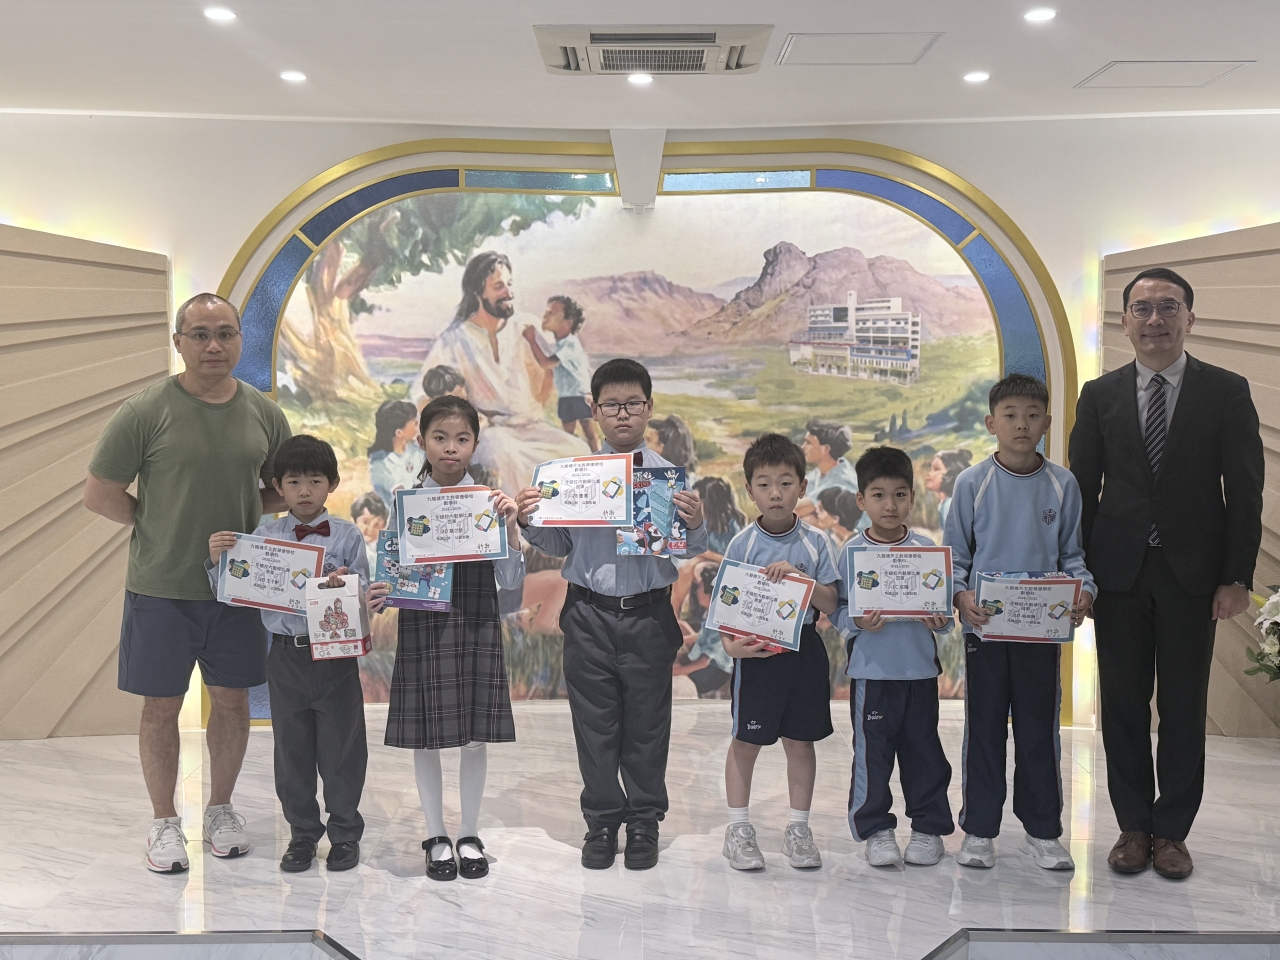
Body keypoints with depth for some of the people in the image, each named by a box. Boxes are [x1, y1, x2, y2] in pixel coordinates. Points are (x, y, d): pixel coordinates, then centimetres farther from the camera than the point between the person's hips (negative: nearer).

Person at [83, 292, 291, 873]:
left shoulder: (264, 413, 2)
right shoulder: (146, 412, -9)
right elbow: (100, 494, -4)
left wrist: (243, 520, -2)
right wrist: (162, 525, -5)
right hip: (161, 586, -3)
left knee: (232, 700, 12)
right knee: (161, 707, 7)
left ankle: (220, 809, 30)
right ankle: (164, 823, 22)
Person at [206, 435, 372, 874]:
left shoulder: (347, 536, -2)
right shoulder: (263, 537, 2)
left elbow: (363, 595, -4)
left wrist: (343, 586, -25)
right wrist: (217, 561, -13)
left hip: (336, 653, -2)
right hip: (286, 654, 2)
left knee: (341, 747, 7)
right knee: (292, 749, 11)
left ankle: (345, 833, 23)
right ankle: (302, 834, 27)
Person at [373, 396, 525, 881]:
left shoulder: (490, 501, 0)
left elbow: (510, 581, -3)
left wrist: (509, 526, -15)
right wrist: (378, 595, -16)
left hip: (477, 626, 0)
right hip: (422, 626, 0)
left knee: (476, 736, 7)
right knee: (425, 737, 6)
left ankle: (469, 836, 24)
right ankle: (437, 837, 23)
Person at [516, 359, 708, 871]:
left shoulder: (670, 476, -1)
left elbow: (693, 551, -1)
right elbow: (558, 545, 8)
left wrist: (696, 524, -21)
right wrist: (529, 522, -9)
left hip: (649, 613, -1)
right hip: (589, 613, 1)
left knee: (646, 723, 9)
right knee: (595, 723, 10)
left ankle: (644, 821, 24)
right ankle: (602, 820, 24)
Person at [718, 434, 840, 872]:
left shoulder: (814, 542, 0)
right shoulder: (743, 545, -4)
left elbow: (830, 603, -3)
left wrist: (796, 576, -18)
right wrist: (730, 643, -21)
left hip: (804, 650, 2)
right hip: (756, 653, -2)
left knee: (800, 740, 10)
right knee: (746, 739, 5)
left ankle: (798, 828, 23)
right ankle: (738, 828, 19)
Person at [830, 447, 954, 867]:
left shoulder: (927, 549, 4)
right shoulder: (852, 552, -1)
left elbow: (943, 608, 9)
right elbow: (837, 611, 0)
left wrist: (940, 621, -12)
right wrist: (859, 622, -19)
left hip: (920, 669, 2)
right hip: (871, 671, -2)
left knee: (923, 749, 9)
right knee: (872, 750, 3)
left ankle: (928, 826, 24)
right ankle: (876, 829, 17)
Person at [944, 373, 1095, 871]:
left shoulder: (1062, 484, 3)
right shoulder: (972, 483, -1)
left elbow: (1071, 554, 8)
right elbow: (955, 555, 2)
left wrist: (1083, 590, -12)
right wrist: (961, 595, -17)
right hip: (985, 625, -1)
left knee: (1040, 729, 8)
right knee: (984, 728, 7)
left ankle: (1042, 831, 21)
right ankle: (979, 830, 18)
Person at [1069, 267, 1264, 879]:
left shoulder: (1226, 391, 0)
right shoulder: (1100, 395, 5)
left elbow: (1244, 491, -2)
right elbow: (1082, 486, 5)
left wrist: (1237, 577, -8)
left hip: (1193, 572, -1)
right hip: (1119, 572, 2)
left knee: (1184, 707, 6)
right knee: (1123, 704, 8)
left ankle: (1172, 830, 19)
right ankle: (1134, 826, 21)